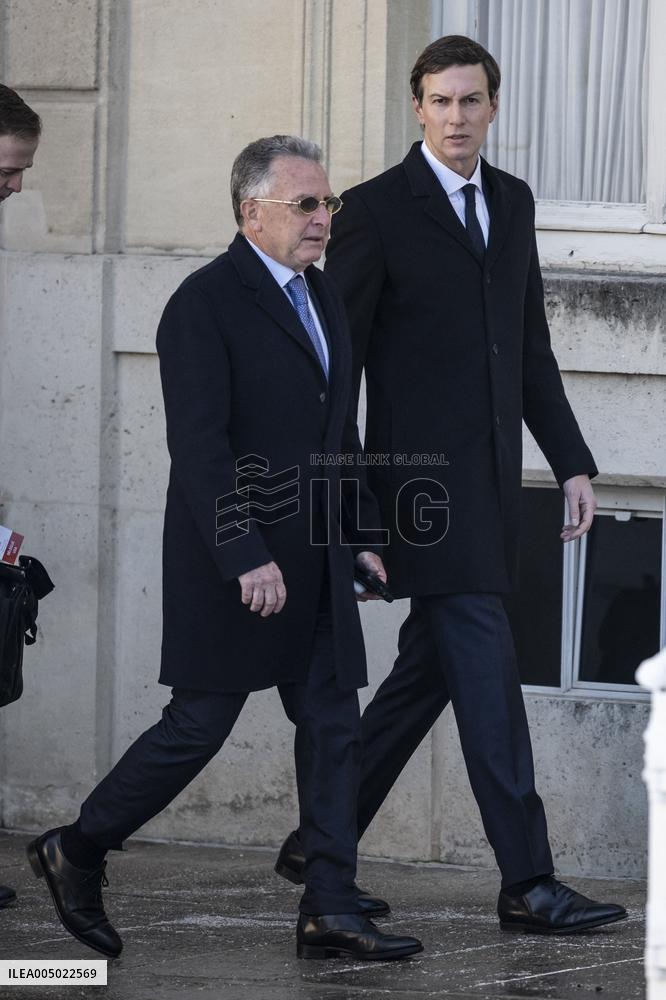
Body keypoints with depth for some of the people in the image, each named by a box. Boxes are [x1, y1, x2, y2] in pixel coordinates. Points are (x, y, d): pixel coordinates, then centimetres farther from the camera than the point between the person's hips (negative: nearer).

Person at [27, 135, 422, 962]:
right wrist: (246, 556, -25)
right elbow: (200, 445, -20)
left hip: (313, 561, 8)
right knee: (199, 725, -2)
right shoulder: (205, 304, -13)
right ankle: (76, 853, 15)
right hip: (233, 560, -8)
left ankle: (331, 913, 3)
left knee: (332, 724, 3)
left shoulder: (320, 295, 14)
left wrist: (360, 533, 15)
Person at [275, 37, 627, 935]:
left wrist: (573, 462, 13)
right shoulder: (376, 210, -6)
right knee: (486, 667, -11)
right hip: (425, 480, -7)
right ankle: (527, 884, -12)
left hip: (492, 483, 7)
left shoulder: (513, 202, 14)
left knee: (428, 672, 12)